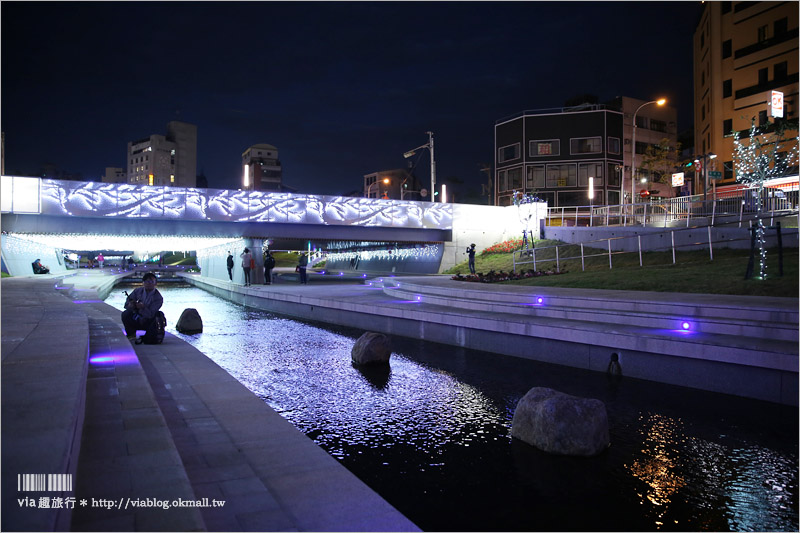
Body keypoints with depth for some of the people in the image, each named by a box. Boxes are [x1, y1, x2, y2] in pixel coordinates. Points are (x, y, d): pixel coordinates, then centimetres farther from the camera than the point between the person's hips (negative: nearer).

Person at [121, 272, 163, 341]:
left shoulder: (158, 298, -17)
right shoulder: (138, 291, -4)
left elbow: (150, 314, -22)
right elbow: (127, 304, -3)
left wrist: (143, 308, -41)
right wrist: (131, 305, -27)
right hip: (135, 318, 2)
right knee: (126, 314, -22)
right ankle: (131, 334, -3)